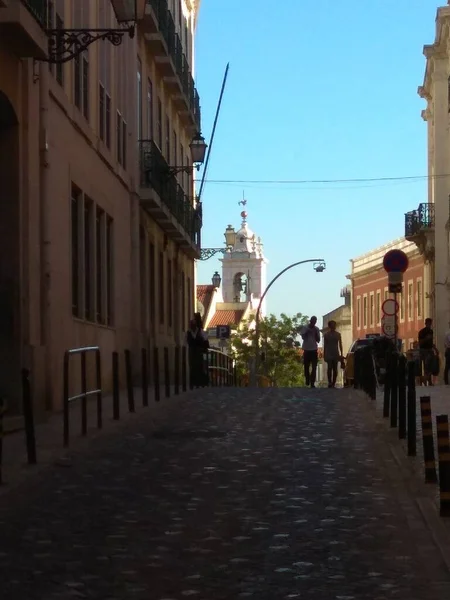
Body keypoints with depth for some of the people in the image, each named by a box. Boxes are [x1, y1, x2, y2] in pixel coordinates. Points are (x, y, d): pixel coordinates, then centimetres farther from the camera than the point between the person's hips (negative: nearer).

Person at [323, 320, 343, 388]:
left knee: (335, 368, 0)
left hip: (335, 353, 2)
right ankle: (330, 382, -9)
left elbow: (340, 345, 9)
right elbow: (325, 345, 6)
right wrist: (324, 354, 2)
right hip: (329, 353, -1)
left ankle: (333, 383, 2)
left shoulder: (338, 334, 7)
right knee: (329, 368, -8)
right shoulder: (326, 335, 4)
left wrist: (341, 354, 3)